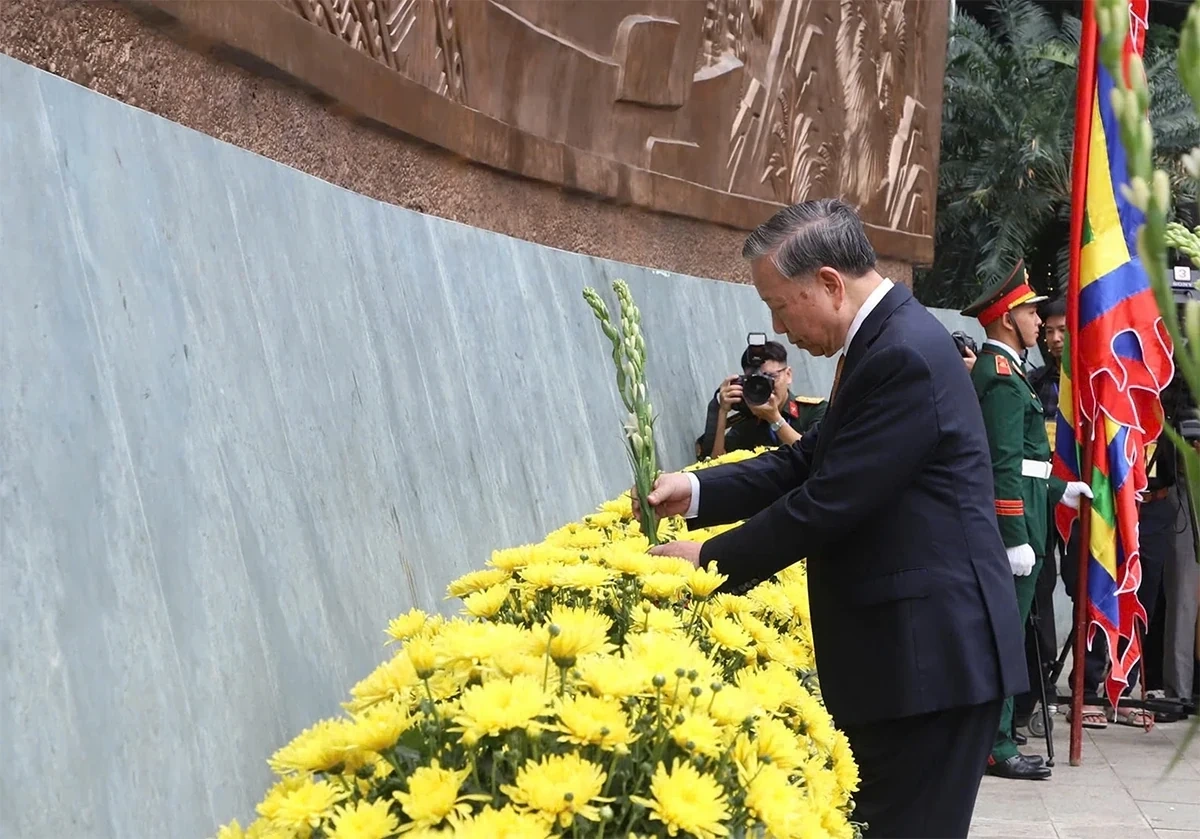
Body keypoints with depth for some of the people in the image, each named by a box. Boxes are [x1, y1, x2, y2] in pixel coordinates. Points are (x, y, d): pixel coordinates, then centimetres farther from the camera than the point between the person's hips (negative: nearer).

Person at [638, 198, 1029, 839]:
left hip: (931, 654, -10)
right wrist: (697, 491, 1)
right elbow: (807, 463, 14)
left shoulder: (905, 356, -20)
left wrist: (709, 560, -12)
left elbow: (828, 502, -21)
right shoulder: (881, 341, 12)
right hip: (900, 647, 10)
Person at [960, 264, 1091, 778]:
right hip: (1013, 523, -10)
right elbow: (1005, 466, -21)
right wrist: (1017, 538, -24)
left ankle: (987, 733, 21)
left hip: (1011, 523, 10)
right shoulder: (1004, 378, -15)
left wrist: (1059, 490, 27)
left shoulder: (990, 371, 17)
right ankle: (996, 746, -2)